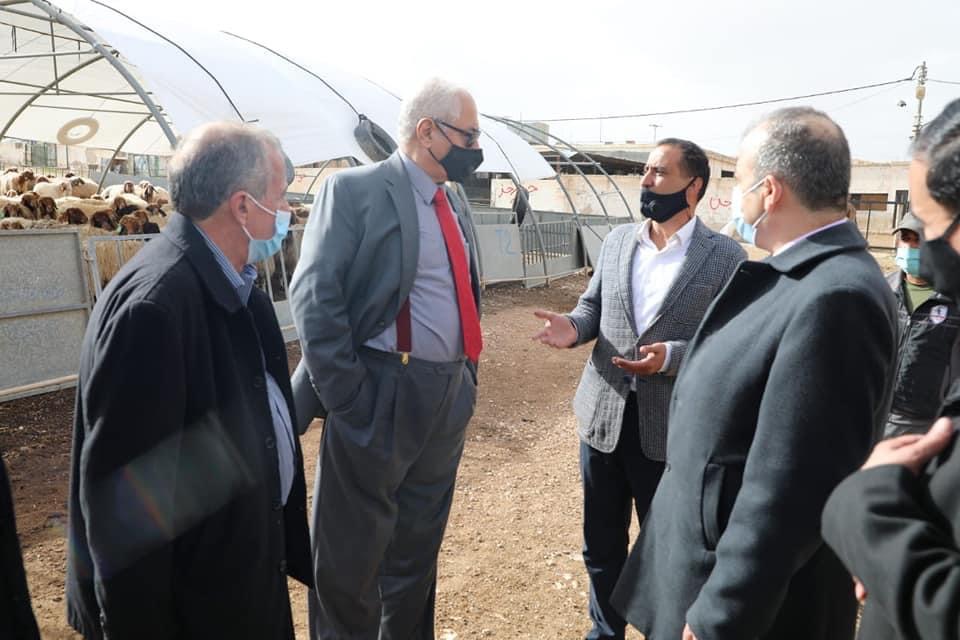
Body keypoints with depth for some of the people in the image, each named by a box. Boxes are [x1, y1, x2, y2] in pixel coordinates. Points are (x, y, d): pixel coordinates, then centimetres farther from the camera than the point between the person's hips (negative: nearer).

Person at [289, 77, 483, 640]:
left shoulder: (454, 204, 14)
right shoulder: (355, 190, -10)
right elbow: (315, 297, -16)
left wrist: (468, 379, 13)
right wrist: (346, 397, -18)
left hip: (449, 399, 7)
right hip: (381, 398, -7)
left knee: (418, 546, 21)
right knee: (352, 555, 10)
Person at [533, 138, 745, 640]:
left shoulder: (726, 257, -8)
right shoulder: (616, 241, 6)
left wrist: (673, 356, -24)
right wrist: (573, 326, -10)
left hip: (670, 426, -4)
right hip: (602, 414, 5)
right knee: (601, 543, 20)